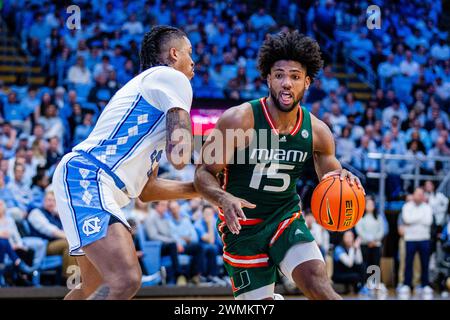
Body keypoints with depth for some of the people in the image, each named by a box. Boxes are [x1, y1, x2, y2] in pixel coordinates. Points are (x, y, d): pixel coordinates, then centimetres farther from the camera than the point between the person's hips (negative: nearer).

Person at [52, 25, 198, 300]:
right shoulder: (173, 77, 1)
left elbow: (146, 189, 30)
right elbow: (179, 157, -11)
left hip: (81, 179, 11)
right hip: (87, 177, -11)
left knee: (95, 287, 25)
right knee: (126, 280, -25)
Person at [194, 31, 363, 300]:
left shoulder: (317, 132, -6)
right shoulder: (239, 120, -18)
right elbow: (204, 173, -14)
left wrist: (343, 180, -18)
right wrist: (224, 199, -36)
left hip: (286, 218, 2)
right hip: (243, 225, -2)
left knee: (318, 283, -21)